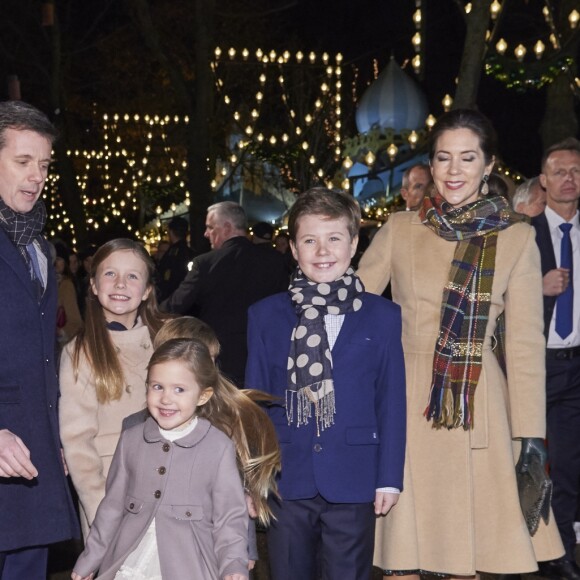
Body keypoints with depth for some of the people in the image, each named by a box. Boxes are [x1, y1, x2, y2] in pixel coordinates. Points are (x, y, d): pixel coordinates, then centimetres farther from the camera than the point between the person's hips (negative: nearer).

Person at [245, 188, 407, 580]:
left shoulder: (382, 317, 1)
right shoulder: (265, 316, 4)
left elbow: (391, 402, 1)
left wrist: (389, 478, -1)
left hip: (352, 483, -1)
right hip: (286, 481, 1)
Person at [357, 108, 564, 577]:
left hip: (477, 407, 0)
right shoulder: (399, 230, 4)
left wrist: (530, 430, -2)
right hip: (404, 401, 1)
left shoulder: (517, 238, 2)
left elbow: (525, 341, 2)